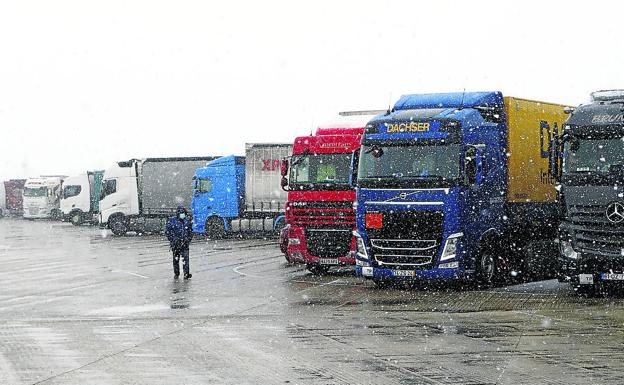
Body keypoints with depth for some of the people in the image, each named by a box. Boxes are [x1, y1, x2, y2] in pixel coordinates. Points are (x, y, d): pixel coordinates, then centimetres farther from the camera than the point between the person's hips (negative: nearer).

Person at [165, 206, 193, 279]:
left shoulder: (187, 220, 6)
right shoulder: (172, 220, -4)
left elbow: (190, 231, 16)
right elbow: (167, 231, -4)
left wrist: (189, 239, 2)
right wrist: (173, 239, -11)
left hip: (185, 243, 1)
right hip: (175, 244, -1)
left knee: (185, 258, -10)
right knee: (176, 259, 9)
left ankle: (186, 273, -11)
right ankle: (176, 274, 21)